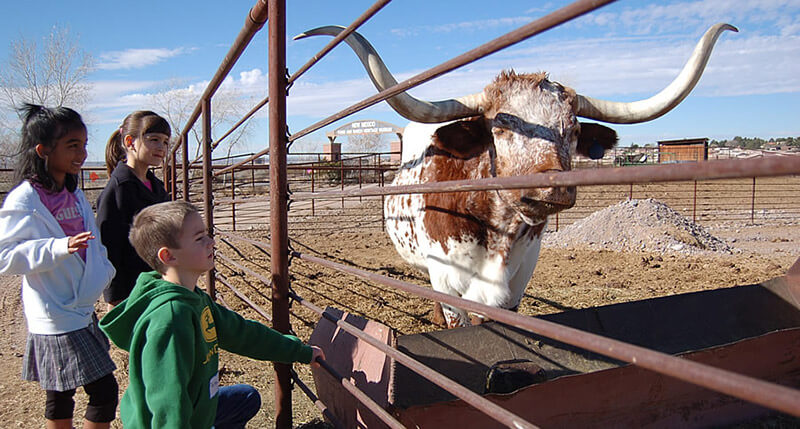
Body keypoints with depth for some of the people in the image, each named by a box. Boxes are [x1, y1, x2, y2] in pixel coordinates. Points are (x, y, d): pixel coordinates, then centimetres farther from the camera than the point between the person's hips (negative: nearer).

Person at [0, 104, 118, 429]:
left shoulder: (75, 195, 9)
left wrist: (108, 279, 15)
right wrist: (60, 248, -32)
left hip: (82, 312, 8)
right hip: (55, 319, -8)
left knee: (61, 393, 19)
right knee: (104, 390, -7)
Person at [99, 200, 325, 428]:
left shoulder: (195, 298, 0)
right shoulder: (169, 316, -29)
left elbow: (241, 332, 9)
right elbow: (167, 401, -31)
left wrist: (302, 352, 14)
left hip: (196, 410, 9)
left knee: (248, 397, 22)